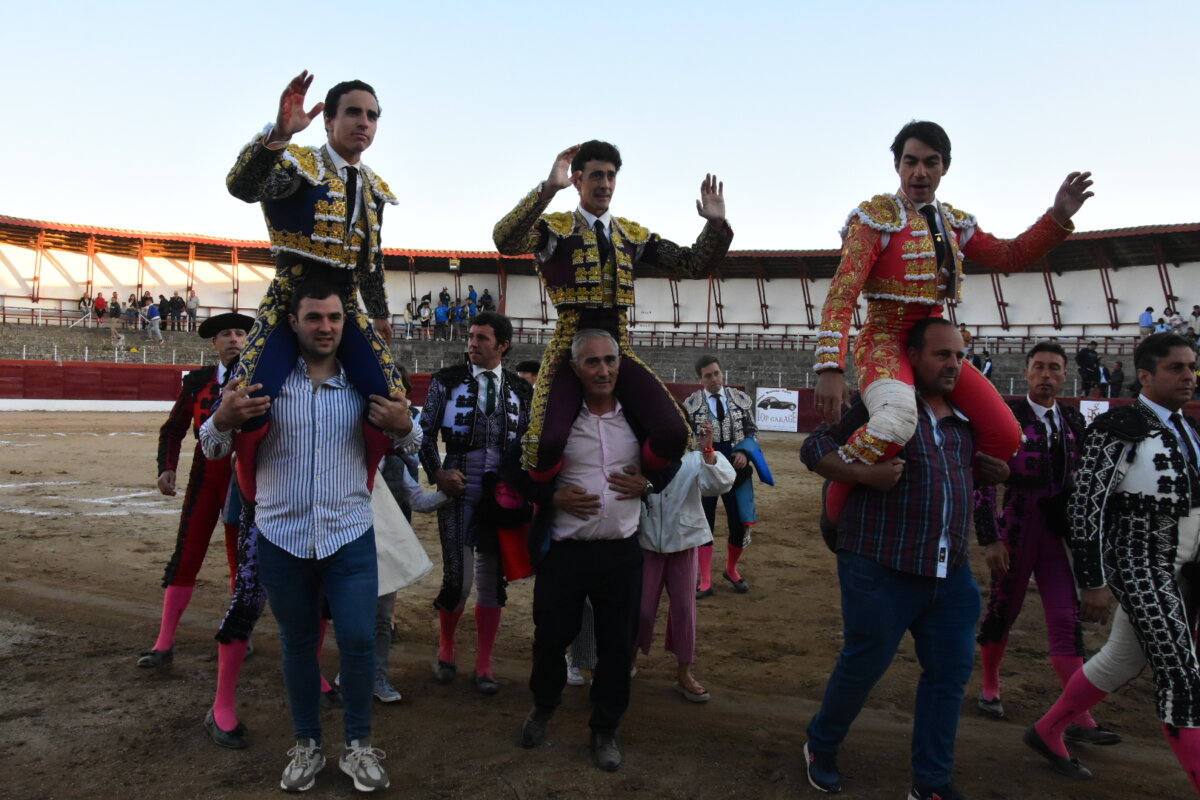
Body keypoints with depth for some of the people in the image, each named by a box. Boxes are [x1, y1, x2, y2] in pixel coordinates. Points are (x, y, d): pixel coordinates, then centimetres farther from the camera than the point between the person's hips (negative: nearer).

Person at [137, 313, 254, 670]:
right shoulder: (197, 381, 4)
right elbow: (173, 429, 8)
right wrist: (167, 468, -5)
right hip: (204, 478, 1)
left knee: (241, 559, 8)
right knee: (185, 557, 2)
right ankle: (164, 644, 10)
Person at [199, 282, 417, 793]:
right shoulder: (265, 378, -2)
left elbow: (408, 446, 7)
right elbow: (212, 449, 1)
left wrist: (404, 426, -18)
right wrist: (224, 418, -23)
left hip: (350, 536, 0)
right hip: (280, 537, 0)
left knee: (358, 641, -2)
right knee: (297, 644, 14)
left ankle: (358, 745, 20)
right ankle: (306, 745, 31)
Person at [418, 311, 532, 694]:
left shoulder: (521, 389, 6)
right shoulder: (447, 380, 0)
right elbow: (425, 431, 2)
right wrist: (438, 473, -8)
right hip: (459, 490, -2)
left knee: (492, 580, 8)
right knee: (458, 580, -4)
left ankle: (483, 666, 21)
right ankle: (446, 650, 25)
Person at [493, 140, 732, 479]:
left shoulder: (632, 234, 14)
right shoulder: (556, 228, 0)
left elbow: (692, 264, 13)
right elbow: (505, 241, -21)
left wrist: (716, 225, -5)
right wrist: (548, 189, -31)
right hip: (569, 349, -4)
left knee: (674, 433, -17)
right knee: (546, 443, -27)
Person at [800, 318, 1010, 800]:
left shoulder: (963, 418, 14)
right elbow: (814, 447, -7)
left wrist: (993, 472, 10)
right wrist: (865, 474, -23)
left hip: (951, 574, 7)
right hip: (881, 569, -6)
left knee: (950, 674, 9)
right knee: (863, 667, 6)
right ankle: (821, 748, 31)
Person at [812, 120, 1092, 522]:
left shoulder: (954, 223, 14)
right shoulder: (876, 216, -6)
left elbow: (1010, 255, 21)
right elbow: (842, 295, -16)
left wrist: (1058, 217, 4)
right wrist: (831, 368, -27)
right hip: (886, 340, -6)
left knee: (1005, 436, -6)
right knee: (896, 421, -38)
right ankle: (835, 503, -14)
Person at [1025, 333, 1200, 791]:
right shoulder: (1117, 428, -14)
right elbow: (1086, 505, -15)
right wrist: (1092, 582, -16)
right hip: (1140, 569, -8)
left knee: (1122, 661, 17)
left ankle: (1046, 733, 33)